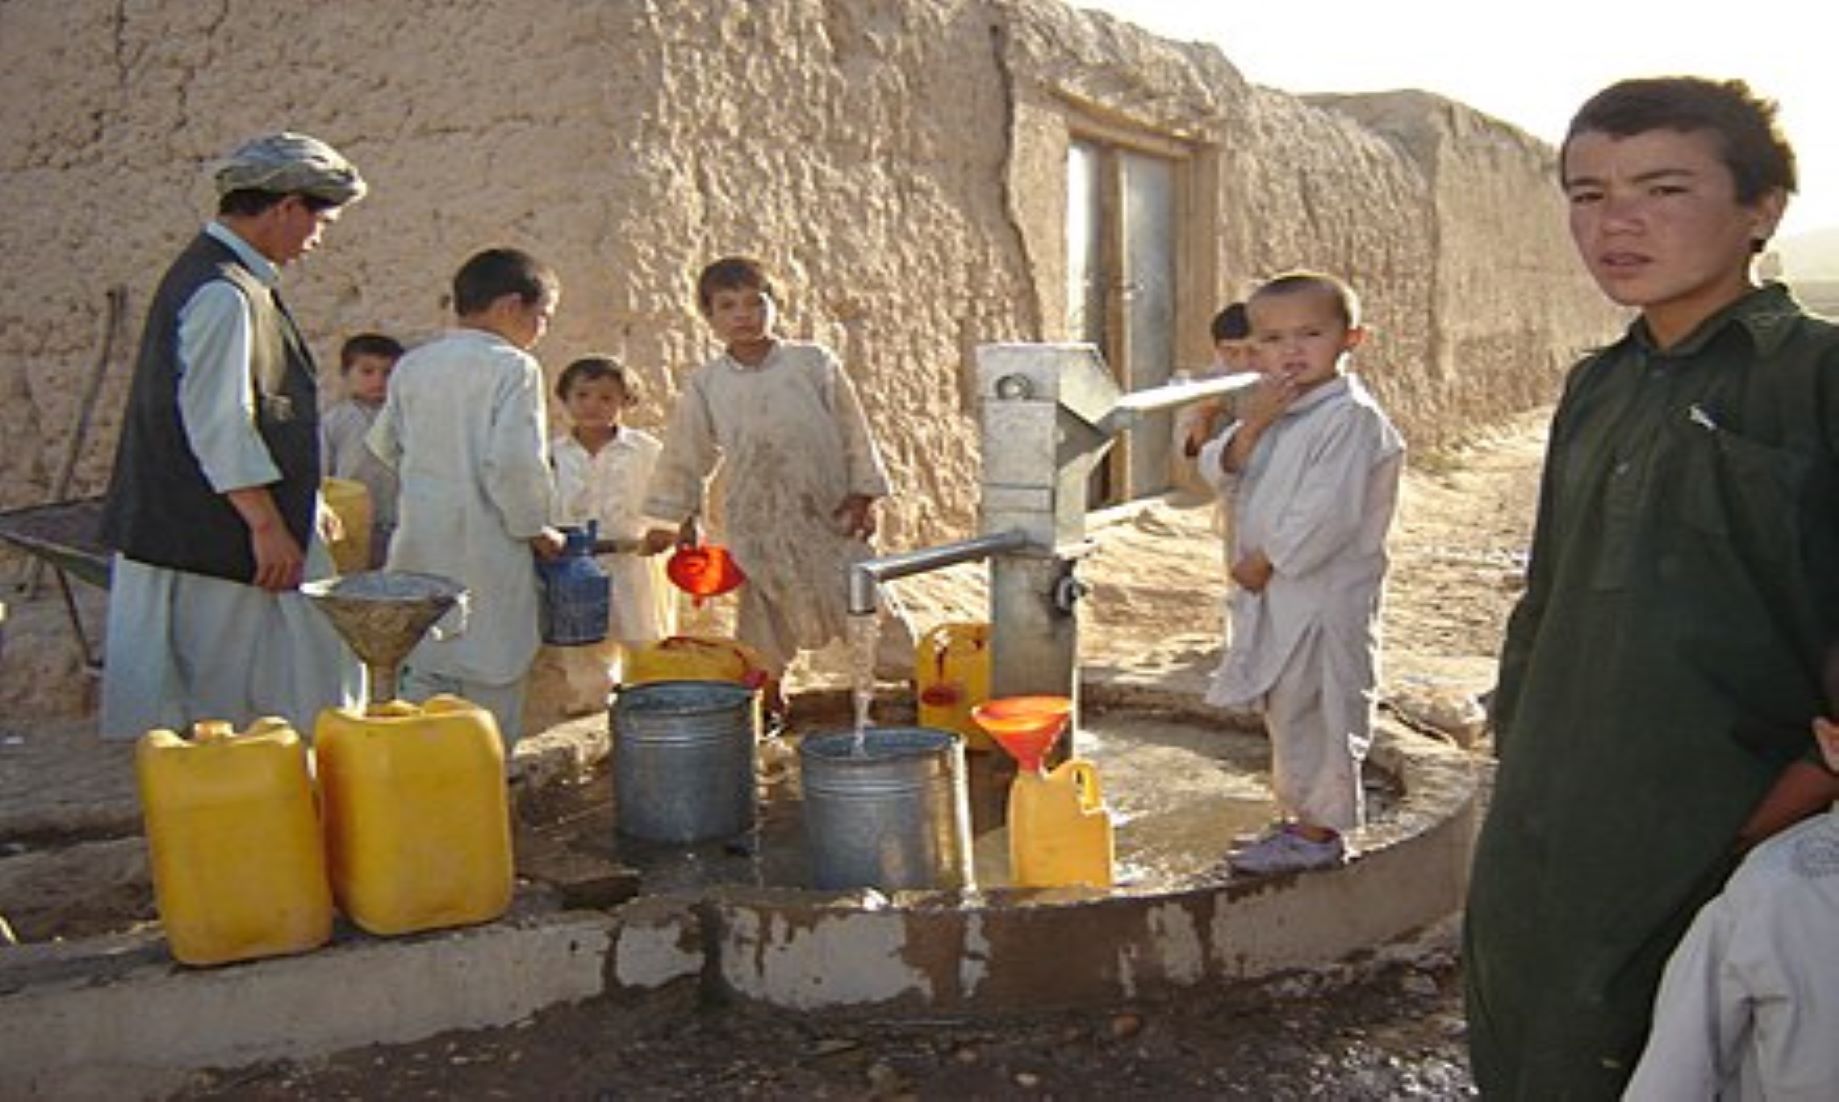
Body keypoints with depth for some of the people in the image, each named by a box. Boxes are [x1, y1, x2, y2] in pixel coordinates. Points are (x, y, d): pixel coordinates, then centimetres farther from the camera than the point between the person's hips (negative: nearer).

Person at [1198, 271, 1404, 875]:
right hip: (1274, 594, 9)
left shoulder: (1351, 417, -17)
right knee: (1288, 709, 17)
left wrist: (1265, 563, -15)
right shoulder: (1271, 408, 11)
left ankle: (1319, 831, 12)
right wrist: (1250, 424, -14)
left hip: (1323, 595, -9)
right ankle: (1303, 816, 30)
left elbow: (1328, 515, -23)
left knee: (1312, 710, -1)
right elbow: (1220, 473, 3)